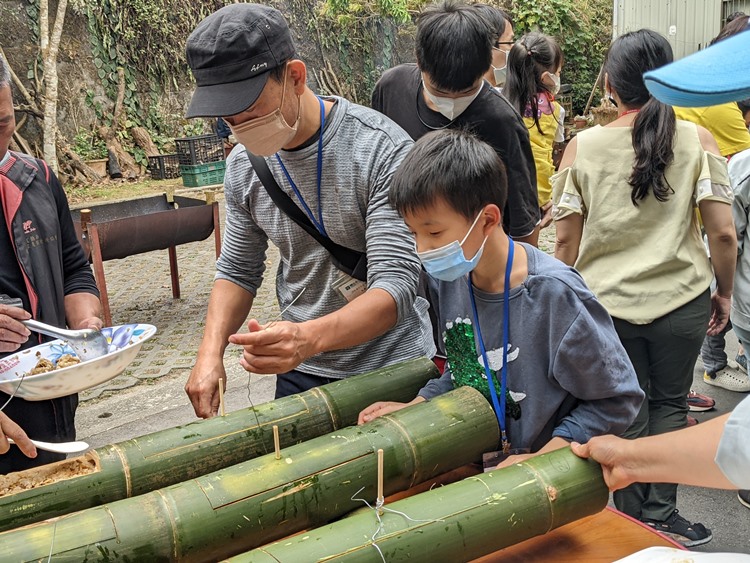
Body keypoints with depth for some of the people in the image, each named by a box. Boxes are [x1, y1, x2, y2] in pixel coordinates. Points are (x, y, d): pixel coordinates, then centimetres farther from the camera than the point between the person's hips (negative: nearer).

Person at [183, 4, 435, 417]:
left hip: (392, 366, -4)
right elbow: (238, 271, 6)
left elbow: (397, 285, -27)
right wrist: (211, 351, -12)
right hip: (300, 371, 4)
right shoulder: (244, 164, -5)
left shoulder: (383, 149, -23)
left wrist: (309, 336, -44)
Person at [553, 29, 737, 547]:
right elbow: (723, 233, -7)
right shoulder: (697, 140, -5)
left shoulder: (582, 147, -4)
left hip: (605, 303, 1)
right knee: (670, 404, 19)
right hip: (681, 300, 0)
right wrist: (724, 292, 8)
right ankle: (660, 513, 22)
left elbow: (566, 239, -2)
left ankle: (634, 519, 28)